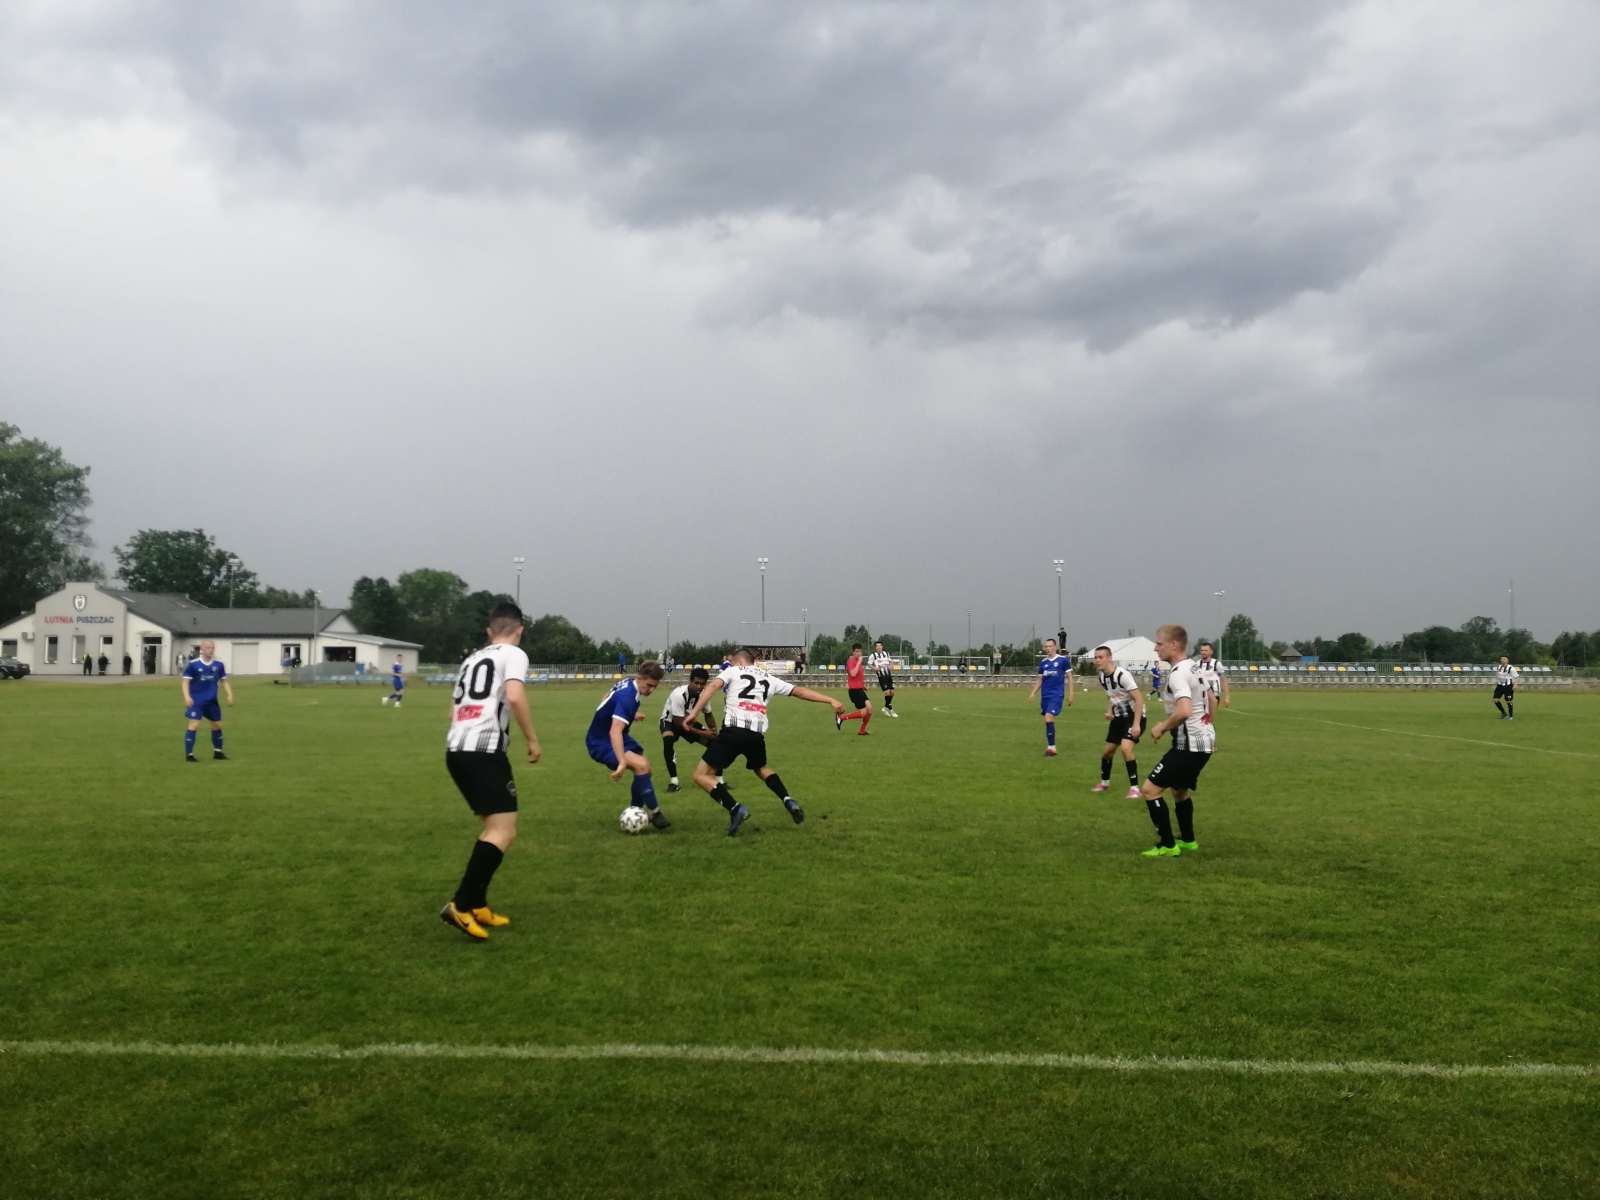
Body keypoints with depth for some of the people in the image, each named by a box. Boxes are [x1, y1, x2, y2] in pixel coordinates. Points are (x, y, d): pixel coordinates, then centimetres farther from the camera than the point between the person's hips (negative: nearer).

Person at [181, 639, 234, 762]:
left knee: (217, 725, 13)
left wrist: (229, 695, 0)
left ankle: (218, 752, 30)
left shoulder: (218, 664, 0)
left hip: (212, 700, 5)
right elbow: (185, 680, -10)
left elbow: (224, 681, 10)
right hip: (196, 700, -5)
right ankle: (188, 754, -6)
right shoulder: (193, 664, -11)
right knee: (194, 725, -13)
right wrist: (187, 696, -22)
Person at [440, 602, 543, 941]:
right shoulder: (513, 654, 3)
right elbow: (514, 696, -15)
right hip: (484, 749, -9)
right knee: (504, 831, -9)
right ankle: (460, 906, -19)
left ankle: (477, 906, 17)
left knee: (493, 826, 19)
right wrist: (532, 739, -7)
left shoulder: (471, 659, 26)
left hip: (455, 749, 9)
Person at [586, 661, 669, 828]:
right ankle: (654, 813, -15)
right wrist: (622, 763, -53)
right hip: (601, 743, -10)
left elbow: (608, 696, 22)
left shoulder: (628, 682, -1)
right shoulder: (627, 697, -31)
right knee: (641, 765, -27)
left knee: (645, 768, 11)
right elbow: (615, 731, -43)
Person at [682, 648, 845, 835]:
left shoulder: (733, 671, 15)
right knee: (761, 768, 35)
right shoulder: (769, 679, 25)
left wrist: (695, 712, -12)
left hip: (733, 730, -5)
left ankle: (735, 809, -13)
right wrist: (832, 701, 27)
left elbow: (713, 686, -4)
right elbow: (800, 691, 24)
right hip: (757, 734, 5)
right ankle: (788, 801, 16)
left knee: (701, 775, 4)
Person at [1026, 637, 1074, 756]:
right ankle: (1050, 747, 19)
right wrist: (1032, 693, 5)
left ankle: (1051, 747, -14)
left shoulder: (1063, 660, -4)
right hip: (1045, 695, 5)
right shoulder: (1043, 662, 9)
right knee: (1047, 720, 9)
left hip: (1057, 694, -5)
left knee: (1049, 718, -19)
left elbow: (1069, 677, 0)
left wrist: (1071, 694, -3)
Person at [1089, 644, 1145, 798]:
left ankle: (1134, 788, -16)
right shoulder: (1102, 677, 0)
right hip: (1119, 717, 8)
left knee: (1126, 747, -26)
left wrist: (1136, 724, -28)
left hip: (1134, 716, -8)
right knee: (1107, 751, 13)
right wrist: (1109, 711, 5)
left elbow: (1139, 698, -25)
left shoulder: (1122, 674, -25)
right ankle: (1104, 782, 36)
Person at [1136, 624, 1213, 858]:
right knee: (1179, 789, 28)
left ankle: (1168, 846, -3)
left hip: (1190, 744, -10)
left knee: (1149, 789, -8)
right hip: (1205, 739, 10)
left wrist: (1161, 727, -19)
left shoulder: (1178, 673, -20)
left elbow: (1184, 710, -34)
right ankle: (1187, 840, 41)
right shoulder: (1192, 668, 12)